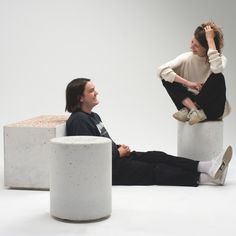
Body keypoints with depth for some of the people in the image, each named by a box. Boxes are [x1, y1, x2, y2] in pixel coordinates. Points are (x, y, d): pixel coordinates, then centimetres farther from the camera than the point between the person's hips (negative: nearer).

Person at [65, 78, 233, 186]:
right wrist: (118, 152, -11)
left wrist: (120, 147, 3)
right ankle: (205, 177, -16)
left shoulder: (94, 116, 16)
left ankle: (208, 167, -17)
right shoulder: (79, 120, -16)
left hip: (115, 157, 9)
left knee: (157, 157, -7)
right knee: (155, 170, -14)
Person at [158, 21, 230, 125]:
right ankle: (193, 110, -26)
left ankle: (188, 110, -22)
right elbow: (162, 70, -18)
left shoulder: (220, 58, -9)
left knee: (218, 77, -31)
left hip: (212, 109, -2)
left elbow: (217, 68, -36)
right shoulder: (187, 58, -4)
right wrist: (188, 83, -25)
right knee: (167, 77, -15)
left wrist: (210, 39, -28)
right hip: (191, 101, 2)